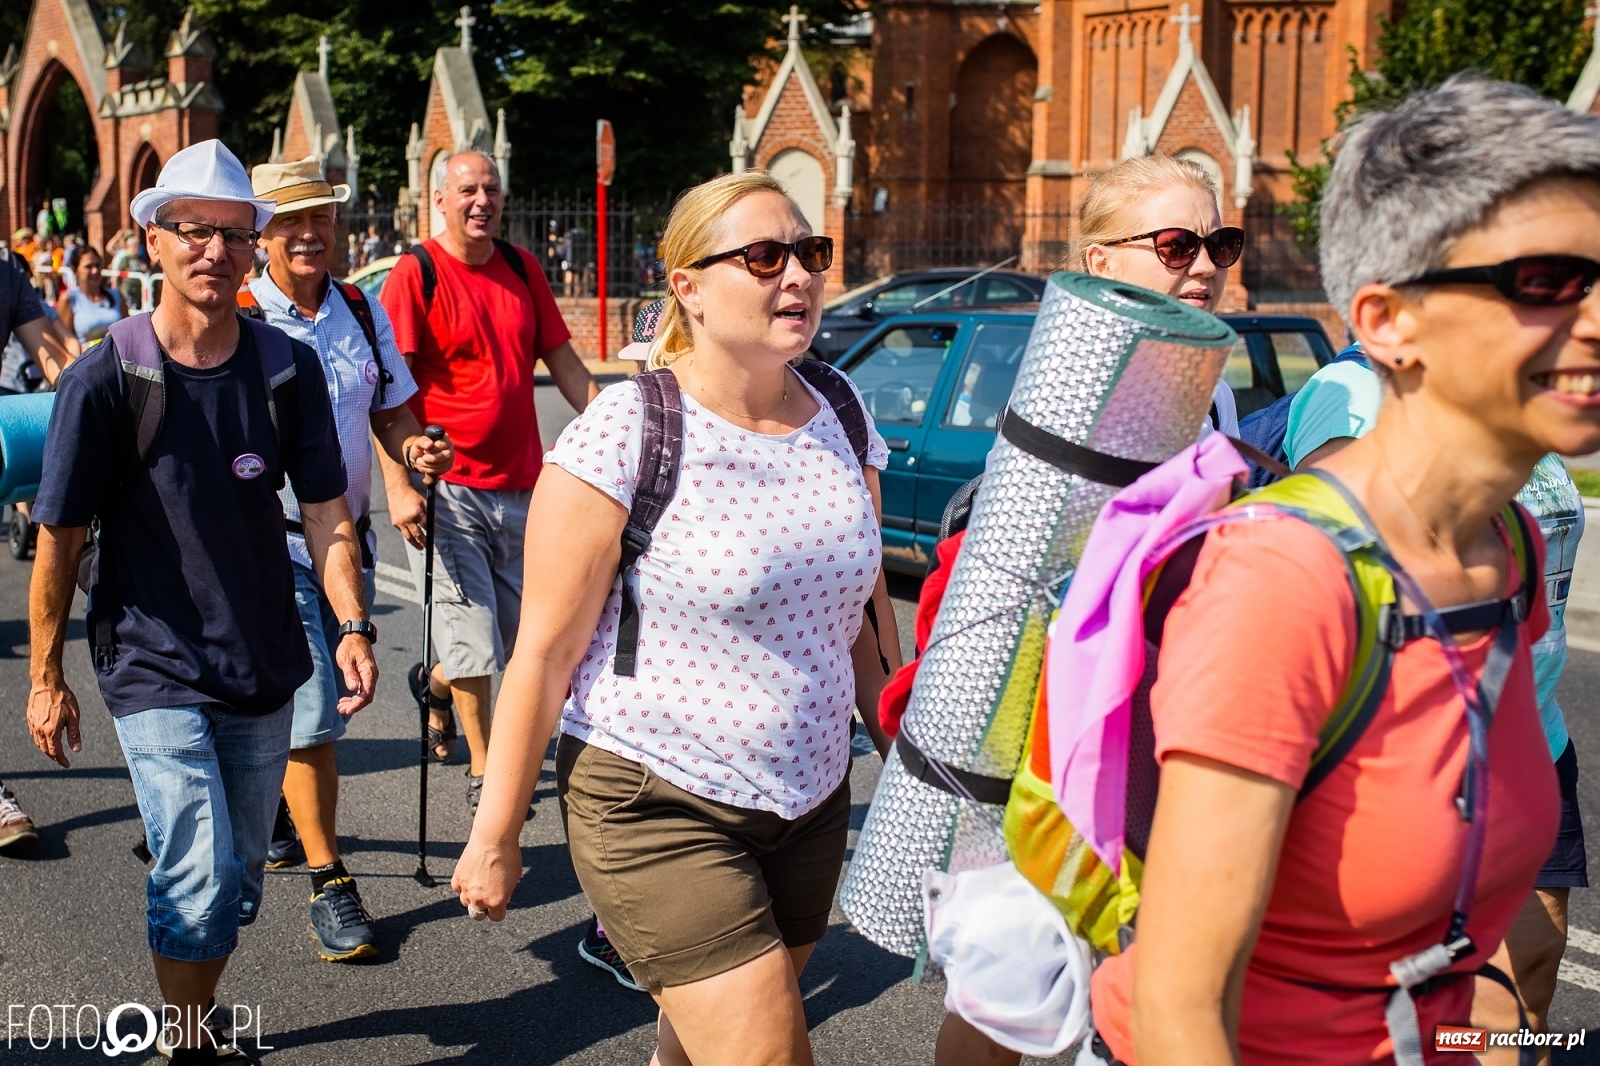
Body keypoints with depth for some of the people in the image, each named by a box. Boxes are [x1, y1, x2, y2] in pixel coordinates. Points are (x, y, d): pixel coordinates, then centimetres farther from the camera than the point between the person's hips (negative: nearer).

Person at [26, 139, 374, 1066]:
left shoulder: (288, 368, -1)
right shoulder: (106, 378, -11)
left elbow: (325, 509, 1)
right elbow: (60, 538, -5)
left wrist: (353, 626, -11)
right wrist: (46, 676, -2)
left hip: (263, 664, 4)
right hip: (153, 667, -4)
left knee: (238, 879, 15)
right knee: (202, 879, -12)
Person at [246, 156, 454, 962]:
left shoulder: (362, 312, 5)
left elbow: (391, 410, 13)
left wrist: (413, 448, -8)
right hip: (274, 542, -5)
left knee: (304, 707, 17)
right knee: (312, 715, -7)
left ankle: (271, 802, 44)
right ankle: (328, 881, 4)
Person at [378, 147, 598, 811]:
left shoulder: (522, 269, 10)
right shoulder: (415, 275, -7)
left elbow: (563, 363, 15)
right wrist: (397, 484, -19)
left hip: (520, 485, 6)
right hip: (446, 486, -6)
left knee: (523, 634, 14)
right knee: (473, 633, -3)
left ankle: (436, 683, 42)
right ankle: (483, 769, 13)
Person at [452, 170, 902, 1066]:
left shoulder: (843, 424, 3)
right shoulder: (626, 433, -15)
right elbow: (545, 655, -12)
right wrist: (496, 838, -9)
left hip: (811, 802, 6)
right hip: (658, 811, -6)